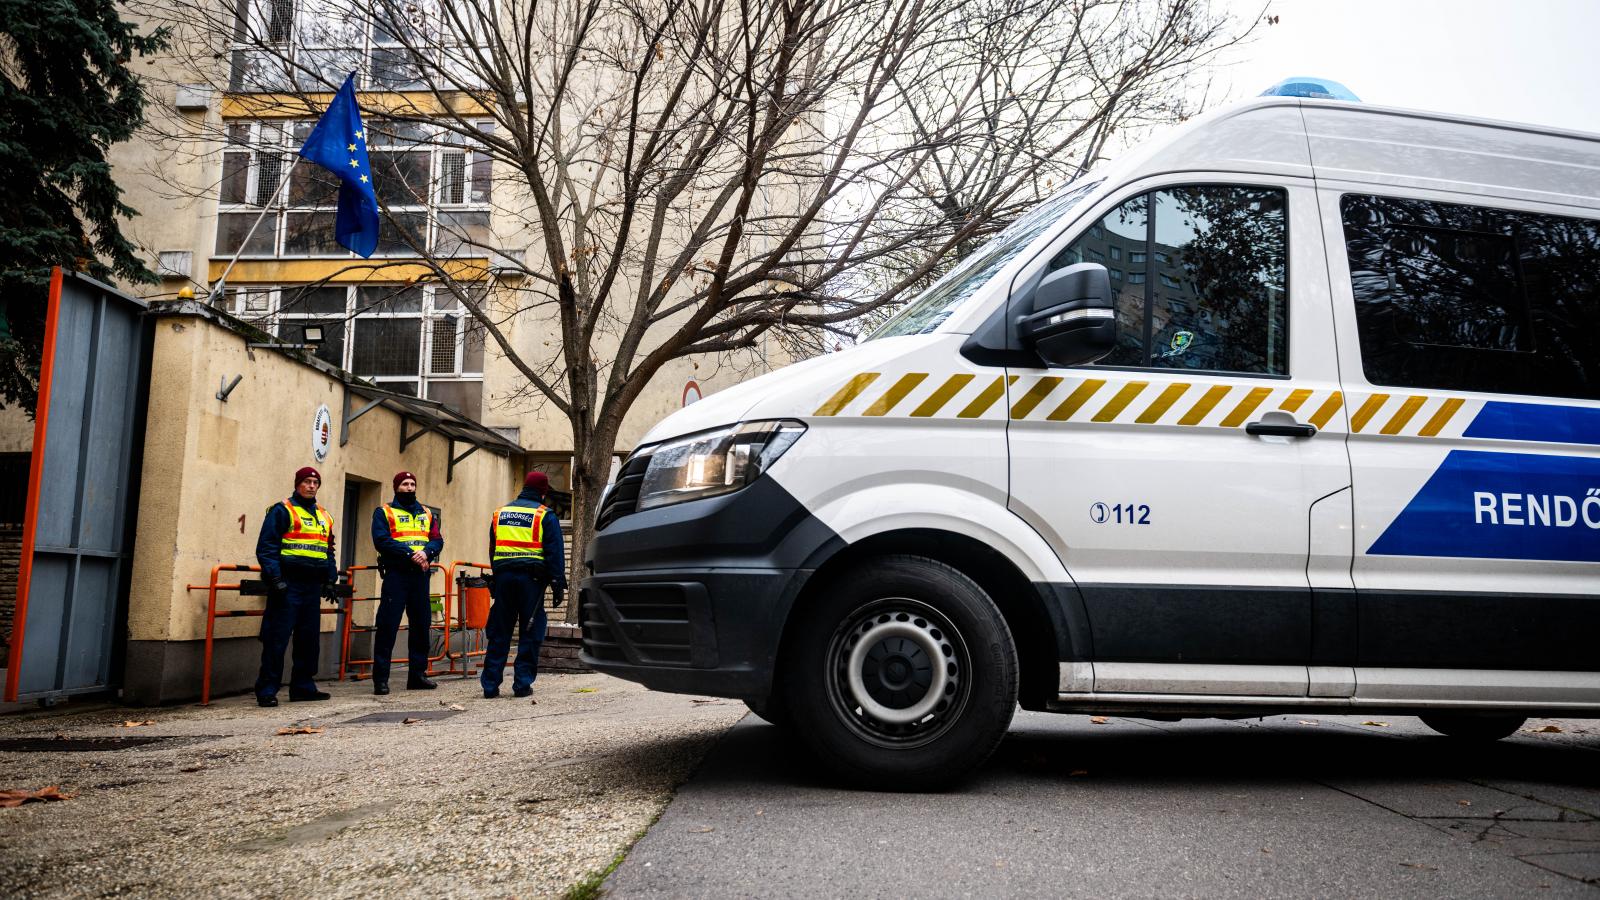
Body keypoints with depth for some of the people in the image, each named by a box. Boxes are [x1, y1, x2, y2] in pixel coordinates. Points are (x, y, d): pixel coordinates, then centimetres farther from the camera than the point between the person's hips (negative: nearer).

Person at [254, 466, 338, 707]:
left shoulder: (324, 517, 20)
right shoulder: (282, 511, -2)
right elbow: (266, 547, -8)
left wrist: (331, 578, 15)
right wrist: (275, 578, -17)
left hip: (313, 586, 7)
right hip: (288, 585, -7)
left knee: (310, 638, 10)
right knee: (277, 638, -6)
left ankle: (303, 685, 19)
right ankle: (267, 689, -2)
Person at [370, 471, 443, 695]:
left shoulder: (427, 514, 18)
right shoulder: (384, 512, 6)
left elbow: (437, 540, 7)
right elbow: (382, 540, -9)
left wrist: (426, 552, -15)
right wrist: (410, 554, -18)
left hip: (420, 575, 5)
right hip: (396, 574, -4)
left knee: (421, 625, 7)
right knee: (388, 625, -7)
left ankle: (417, 674, 16)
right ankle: (380, 678, -3)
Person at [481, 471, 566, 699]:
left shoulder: (500, 514, 16)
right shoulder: (545, 516, 0)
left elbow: (492, 550, 20)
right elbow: (555, 552, -4)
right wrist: (558, 584, -2)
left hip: (503, 576, 4)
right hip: (531, 578, -4)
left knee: (499, 633, 8)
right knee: (530, 633, 3)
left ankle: (490, 685, 7)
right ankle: (523, 683, 1)